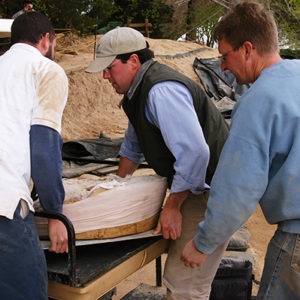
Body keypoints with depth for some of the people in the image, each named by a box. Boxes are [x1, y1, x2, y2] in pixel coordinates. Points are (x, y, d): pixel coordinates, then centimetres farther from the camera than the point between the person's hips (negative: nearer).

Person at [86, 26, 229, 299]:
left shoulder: (161, 91, -22)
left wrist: (172, 206, -19)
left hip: (210, 189, -10)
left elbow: (194, 153, -29)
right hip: (192, 185, 10)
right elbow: (133, 146, 26)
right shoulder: (138, 90, 12)